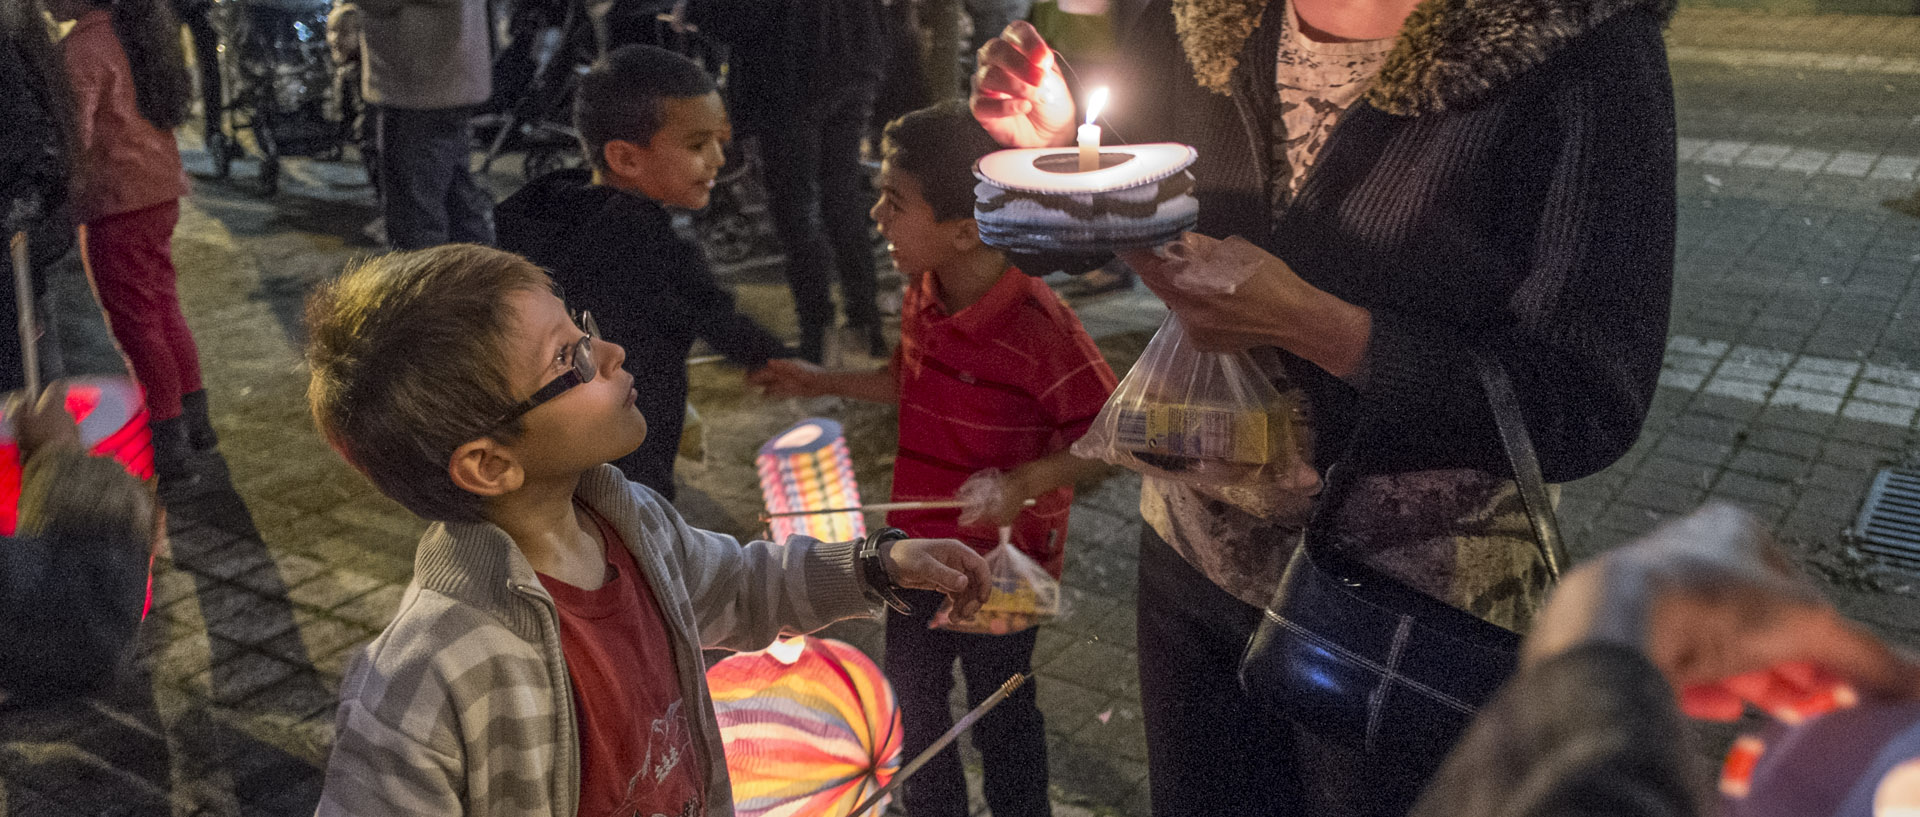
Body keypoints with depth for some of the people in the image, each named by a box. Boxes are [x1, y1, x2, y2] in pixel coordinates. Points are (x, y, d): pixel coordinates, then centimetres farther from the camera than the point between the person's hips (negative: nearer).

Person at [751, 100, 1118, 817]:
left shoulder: (1038, 327, -29)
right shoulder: (923, 294, -6)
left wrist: (1025, 482, -33)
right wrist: (825, 382, 10)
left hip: (1003, 559, -7)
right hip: (921, 550, 7)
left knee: (999, 714, 16)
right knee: (911, 703, 24)